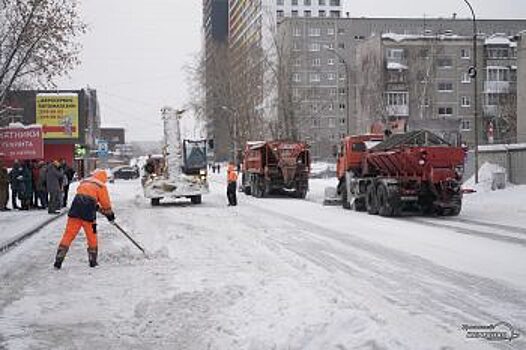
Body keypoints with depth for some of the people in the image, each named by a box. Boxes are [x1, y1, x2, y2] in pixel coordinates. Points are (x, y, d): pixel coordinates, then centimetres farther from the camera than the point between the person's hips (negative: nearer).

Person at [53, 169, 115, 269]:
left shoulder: (83, 182, 24)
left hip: (75, 210, 4)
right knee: (92, 236, 13)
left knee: (68, 235, 4)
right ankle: (93, 261, 18)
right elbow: (106, 203, 11)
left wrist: (97, 206, 34)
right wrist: (110, 214, 26)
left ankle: (58, 261, -2)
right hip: (88, 213, -4)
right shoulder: (101, 186, 9)